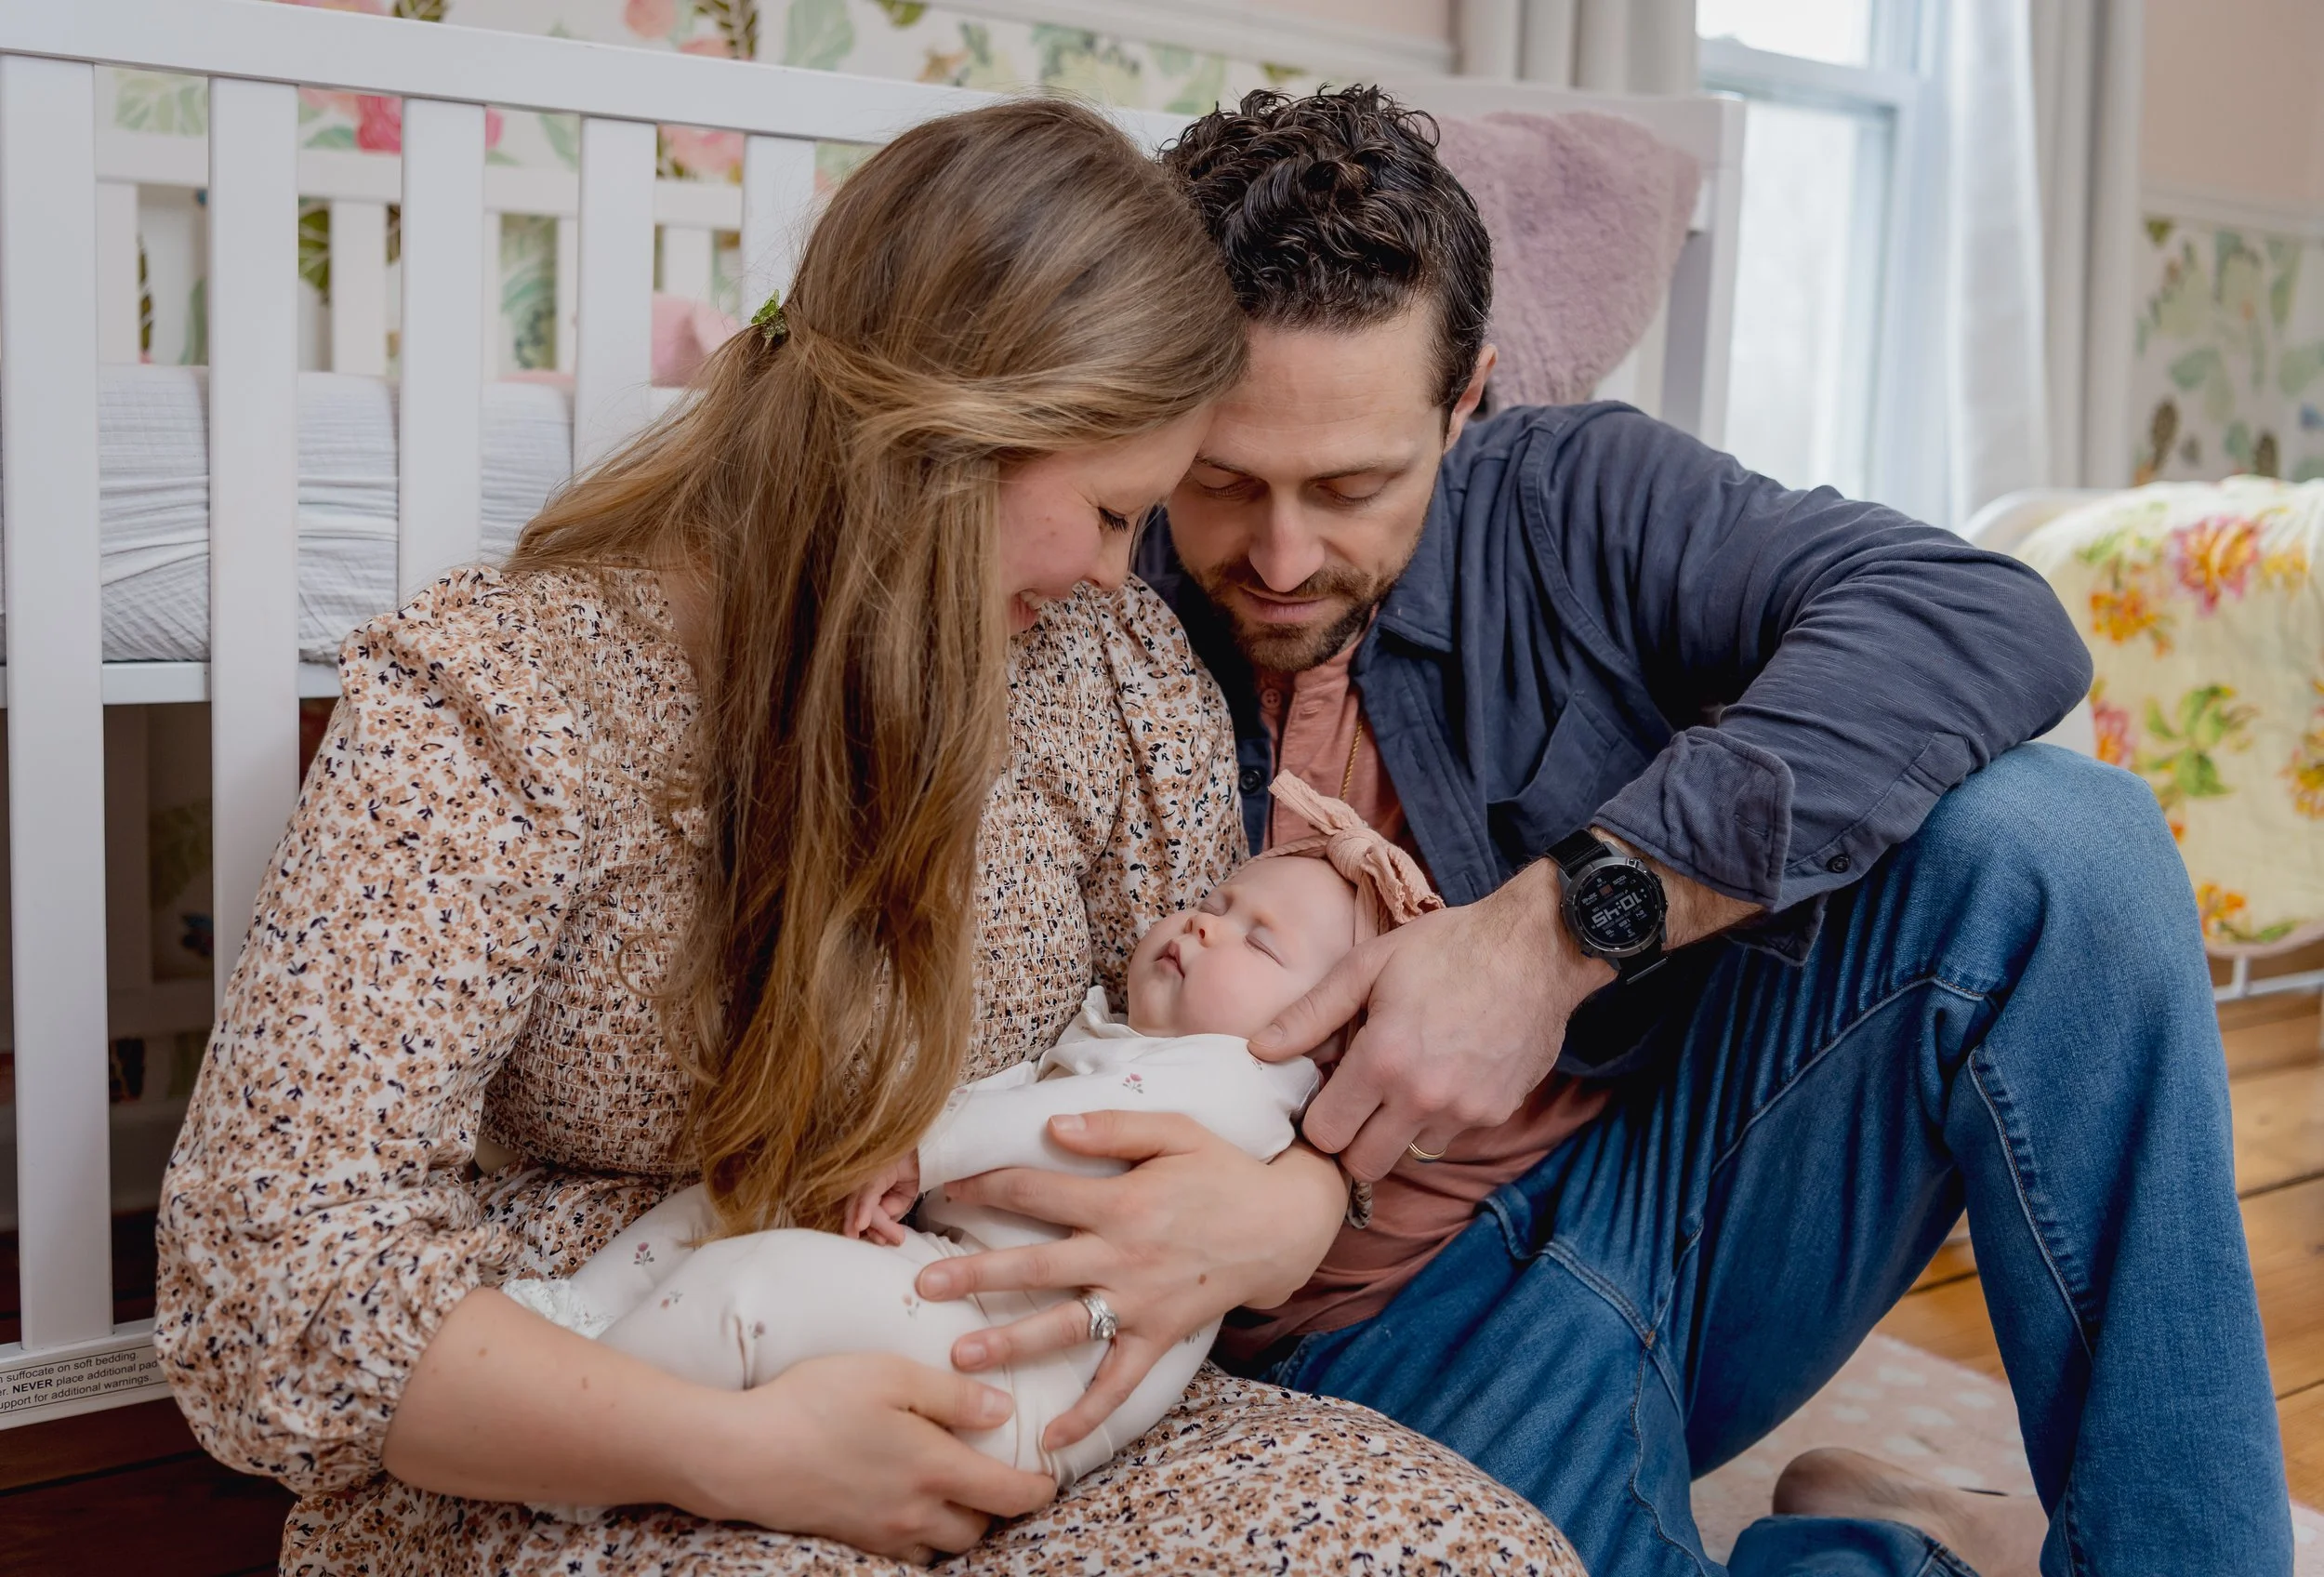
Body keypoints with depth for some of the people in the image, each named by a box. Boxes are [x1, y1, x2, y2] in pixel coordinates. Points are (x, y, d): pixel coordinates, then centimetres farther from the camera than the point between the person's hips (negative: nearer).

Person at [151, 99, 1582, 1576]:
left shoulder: (1116, 665, 1)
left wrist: (1291, 1203, -15)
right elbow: (274, 1269, -20)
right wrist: (743, 1452, -27)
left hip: (988, 1433, 6)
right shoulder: (501, 702, -15)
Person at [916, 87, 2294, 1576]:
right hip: (1389, 1326, -2)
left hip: (1683, 1162, 3)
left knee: (2047, 835, -21)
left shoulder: (1568, 503, -4)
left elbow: (1990, 619, -19)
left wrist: (1566, 922, -28)